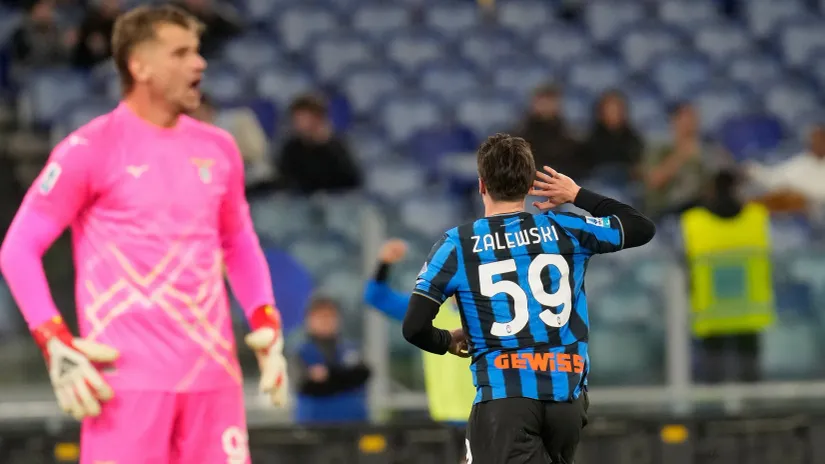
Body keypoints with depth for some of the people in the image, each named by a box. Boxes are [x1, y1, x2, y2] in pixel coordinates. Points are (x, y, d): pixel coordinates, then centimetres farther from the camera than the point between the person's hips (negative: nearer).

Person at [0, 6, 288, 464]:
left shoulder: (217, 149, 12)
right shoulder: (91, 150, -4)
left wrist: (267, 325, 11)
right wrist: (57, 347, -12)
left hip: (213, 375, 5)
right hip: (127, 380, -5)